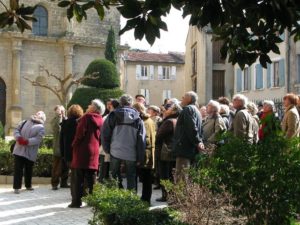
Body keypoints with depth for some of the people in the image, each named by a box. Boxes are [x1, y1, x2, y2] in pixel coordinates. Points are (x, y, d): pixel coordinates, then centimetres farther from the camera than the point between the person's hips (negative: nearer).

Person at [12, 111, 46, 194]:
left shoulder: (41, 128, -1)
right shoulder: (25, 122, 12)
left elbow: (38, 139, -14)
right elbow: (16, 130, 9)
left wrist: (27, 141, -27)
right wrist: (18, 137, -12)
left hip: (30, 153, -1)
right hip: (19, 150, 1)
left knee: (29, 169, 13)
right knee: (18, 168, -3)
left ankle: (28, 185, 30)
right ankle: (17, 187, 1)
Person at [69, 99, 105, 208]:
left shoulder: (87, 117, -7)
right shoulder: (100, 120, 10)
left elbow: (80, 133, -13)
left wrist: (74, 145, -3)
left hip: (82, 150, -6)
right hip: (94, 151, 6)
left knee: (77, 178, -2)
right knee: (91, 179, 11)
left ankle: (76, 201, -4)